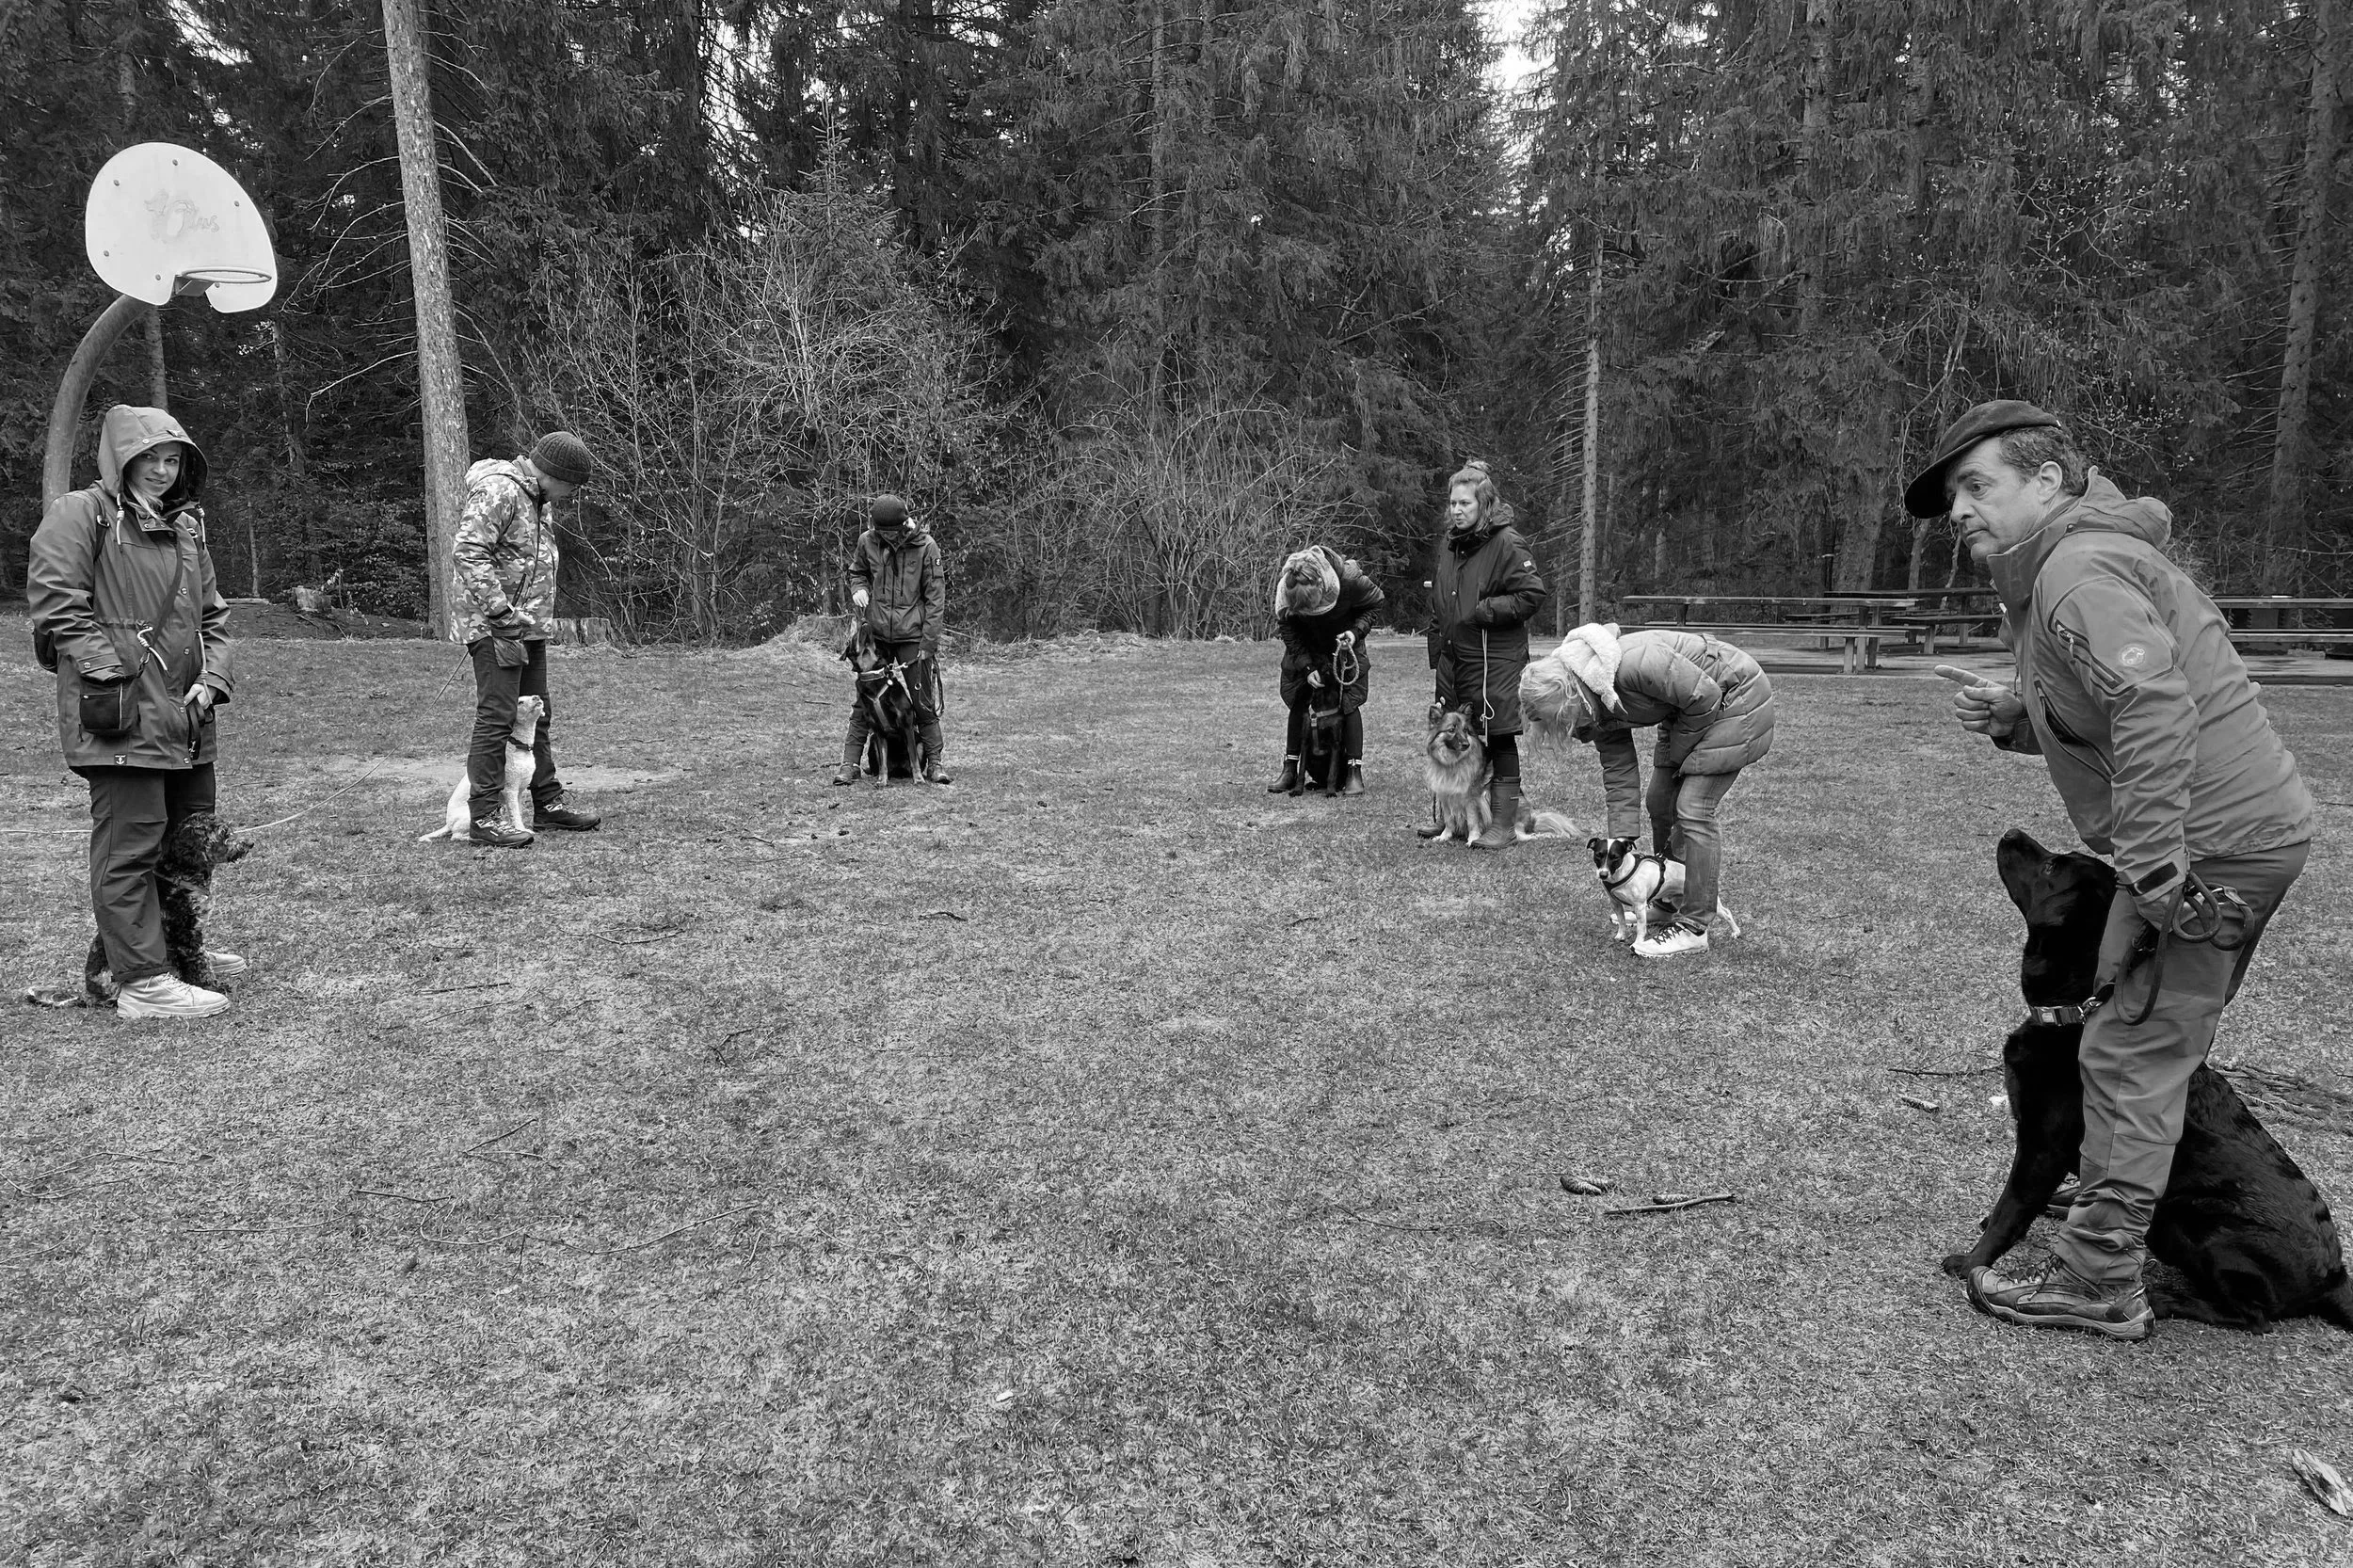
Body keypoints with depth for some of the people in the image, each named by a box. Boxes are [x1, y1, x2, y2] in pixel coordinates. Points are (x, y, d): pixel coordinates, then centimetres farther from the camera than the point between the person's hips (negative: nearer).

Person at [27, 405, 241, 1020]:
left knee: (190, 840, 17)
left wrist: (211, 679, 5)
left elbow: (212, 616, 21)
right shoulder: (81, 514, -3)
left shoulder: (187, 527, 19)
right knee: (129, 843, -5)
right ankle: (142, 981, -1)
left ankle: (185, 952, 32)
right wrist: (114, 677, -16)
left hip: (184, 719, 8)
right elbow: (57, 603, -11)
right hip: (121, 718, -8)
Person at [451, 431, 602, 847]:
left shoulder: (537, 497, 16)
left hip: (529, 625, 10)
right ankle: (483, 816, -7)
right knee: (496, 716, -10)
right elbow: (468, 554, -24)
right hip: (492, 626, -10)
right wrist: (502, 614, -25)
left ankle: (547, 802, 25)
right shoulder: (497, 490, -16)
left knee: (538, 715, 15)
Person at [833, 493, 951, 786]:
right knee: (864, 701, 4)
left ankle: (934, 763, 12)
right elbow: (857, 572, 19)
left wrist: (928, 644, -9)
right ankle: (850, 764, 9)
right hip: (875, 633, 3)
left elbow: (935, 597, -6)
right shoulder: (867, 542, -2)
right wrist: (859, 588, -6)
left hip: (912, 635, -2)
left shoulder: (926, 546, -10)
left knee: (924, 702, 1)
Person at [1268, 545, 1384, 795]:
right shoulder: (1283, 589, -30)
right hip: (1305, 649, 2)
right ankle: (1290, 770, 10)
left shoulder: (1349, 579, -34)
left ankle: (1355, 772, -5)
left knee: (1349, 703, -9)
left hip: (1344, 644, -2)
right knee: (1297, 703, 1)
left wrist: (1357, 630, -27)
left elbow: (1374, 602, -12)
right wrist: (1307, 666, -22)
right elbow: (1286, 628, -15)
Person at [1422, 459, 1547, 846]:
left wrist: (1486, 610, -17)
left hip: (1497, 659, -7)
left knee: (1499, 735, -3)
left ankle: (1505, 821, 5)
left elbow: (1532, 593, -14)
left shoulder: (1506, 544, -11)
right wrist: (1437, 646, 18)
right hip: (1453, 655, 8)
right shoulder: (1447, 544, 13)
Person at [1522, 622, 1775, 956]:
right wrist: (1621, 843, -3)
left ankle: (1692, 928, -6)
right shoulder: (1597, 704, -6)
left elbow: (1705, 697, -28)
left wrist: (1676, 753, -12)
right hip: (1686, 707, 9)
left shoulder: (1632, 665, -34)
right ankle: (1669, 908, 23)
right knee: (1660, 802, 10)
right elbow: (1619, 775, 0)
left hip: (1736, 696, -9)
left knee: (1693, 809, -13)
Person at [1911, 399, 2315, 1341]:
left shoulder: (2079, 568, -15)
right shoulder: (2087, 558, 18)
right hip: (2249, 829, 11)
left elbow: (2156, 707, -29)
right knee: (2164, 1039, 19)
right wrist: (2012, 716, 4)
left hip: (2212, 845, -11)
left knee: (2132, 1054, -6)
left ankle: (2098, 1287, 0)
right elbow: (2099, 723, 22)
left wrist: (2153, 869, -30)